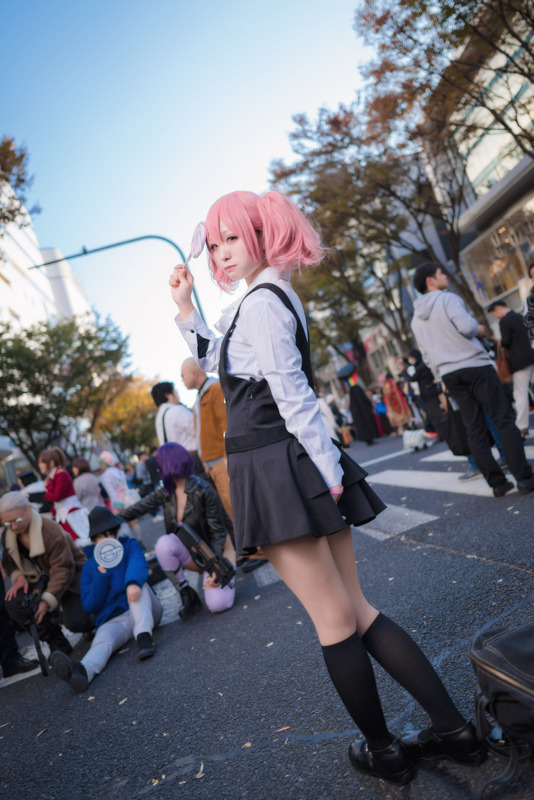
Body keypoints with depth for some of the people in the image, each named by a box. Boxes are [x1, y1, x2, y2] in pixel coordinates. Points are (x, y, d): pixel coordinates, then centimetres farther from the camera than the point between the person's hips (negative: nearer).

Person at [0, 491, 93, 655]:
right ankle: (56, 642, -4)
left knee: (76, 623, -25)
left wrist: (47, 601, -36)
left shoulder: (51, 532, -30)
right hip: (40, 578, 7)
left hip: (70, 576, -7)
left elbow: (63, 570, -29)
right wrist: (18, 576, -13)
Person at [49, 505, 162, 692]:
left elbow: (138, 564, -17)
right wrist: (101, 573, -10)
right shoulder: (90, 567, 13)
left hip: (145, 611, 0)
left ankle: (144, 635, -45)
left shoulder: (130, 545, 8)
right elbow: (90, 606, 4)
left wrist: (133, 583, -41)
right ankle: (82, 671, -64)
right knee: (102, 641, -33)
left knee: (136, 581, -29)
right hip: (112, 620, 1)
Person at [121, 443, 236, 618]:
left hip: (214, 551, -5)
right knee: (164, 543, -28)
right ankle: (186, 594, -9)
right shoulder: (165, 493, -3)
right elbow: (138, 509, 4)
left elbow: (218, 532, -17)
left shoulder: (203, 491, -20)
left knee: (217, 604, -25)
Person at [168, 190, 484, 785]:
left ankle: (382, 751, 23)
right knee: (355, 611, 13)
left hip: (276, 473, -10)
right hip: (302, 469, 10)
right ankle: (452, 727, 20)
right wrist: (185, 309, 20)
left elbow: (293, 397, -18)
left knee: (334, 621, 4)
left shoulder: (259, 303, -12)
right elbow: (216, 359, 30)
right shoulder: (269, 297, 19)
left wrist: (327, 472, -16)